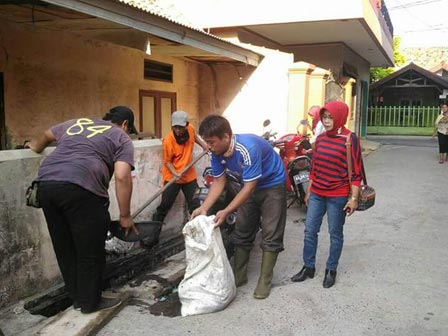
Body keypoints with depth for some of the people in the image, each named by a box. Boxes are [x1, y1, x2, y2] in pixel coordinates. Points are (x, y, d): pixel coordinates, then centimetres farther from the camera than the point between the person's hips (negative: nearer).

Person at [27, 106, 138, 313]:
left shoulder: (77, 123, 31)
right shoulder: (121, 138, 14)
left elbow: (47, 134, 49)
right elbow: (122, 177, -2)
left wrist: (36, 147, 70)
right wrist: (125, 216, 3)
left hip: (46, 183, 7)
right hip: (80, 189, -7)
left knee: (65, 248, 18)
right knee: (90, 250, 9)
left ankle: (77, 298, 32)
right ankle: (90, 302, 23)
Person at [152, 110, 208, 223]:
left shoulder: (190, 128, -11)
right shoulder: (168, 141, -24)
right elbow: (167, 162, -14)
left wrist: (203, 145, 10)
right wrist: (175, 174, -28)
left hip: (190, 175, 4)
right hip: (172, 177, -4)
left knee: (195, 205, 9)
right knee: (165, 205, 3)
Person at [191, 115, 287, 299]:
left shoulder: (248, 148, -37)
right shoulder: (217, 153, -16)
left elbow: (249, 187, -34)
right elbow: (219, 182, -8)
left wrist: (226, 212, -37)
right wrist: (204, 208, -20)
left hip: (273, 185, -7)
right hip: (250, 187, 7)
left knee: (270, 235, -5)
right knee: (241, 232, 9)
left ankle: (265, 281, 6)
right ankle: (239, 276, 21)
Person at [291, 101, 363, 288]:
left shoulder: (350, 139, -10)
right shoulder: (320, 138, 7)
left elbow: (356, 172, -10)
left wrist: (353, 198, -12)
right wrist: (308, 191, 16)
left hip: (338, 196, -5)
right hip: (317, 194, 6)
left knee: (335, 233, 9)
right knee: (310, 231, 9)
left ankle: (331, 270, 24)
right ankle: (308, 267, 24)